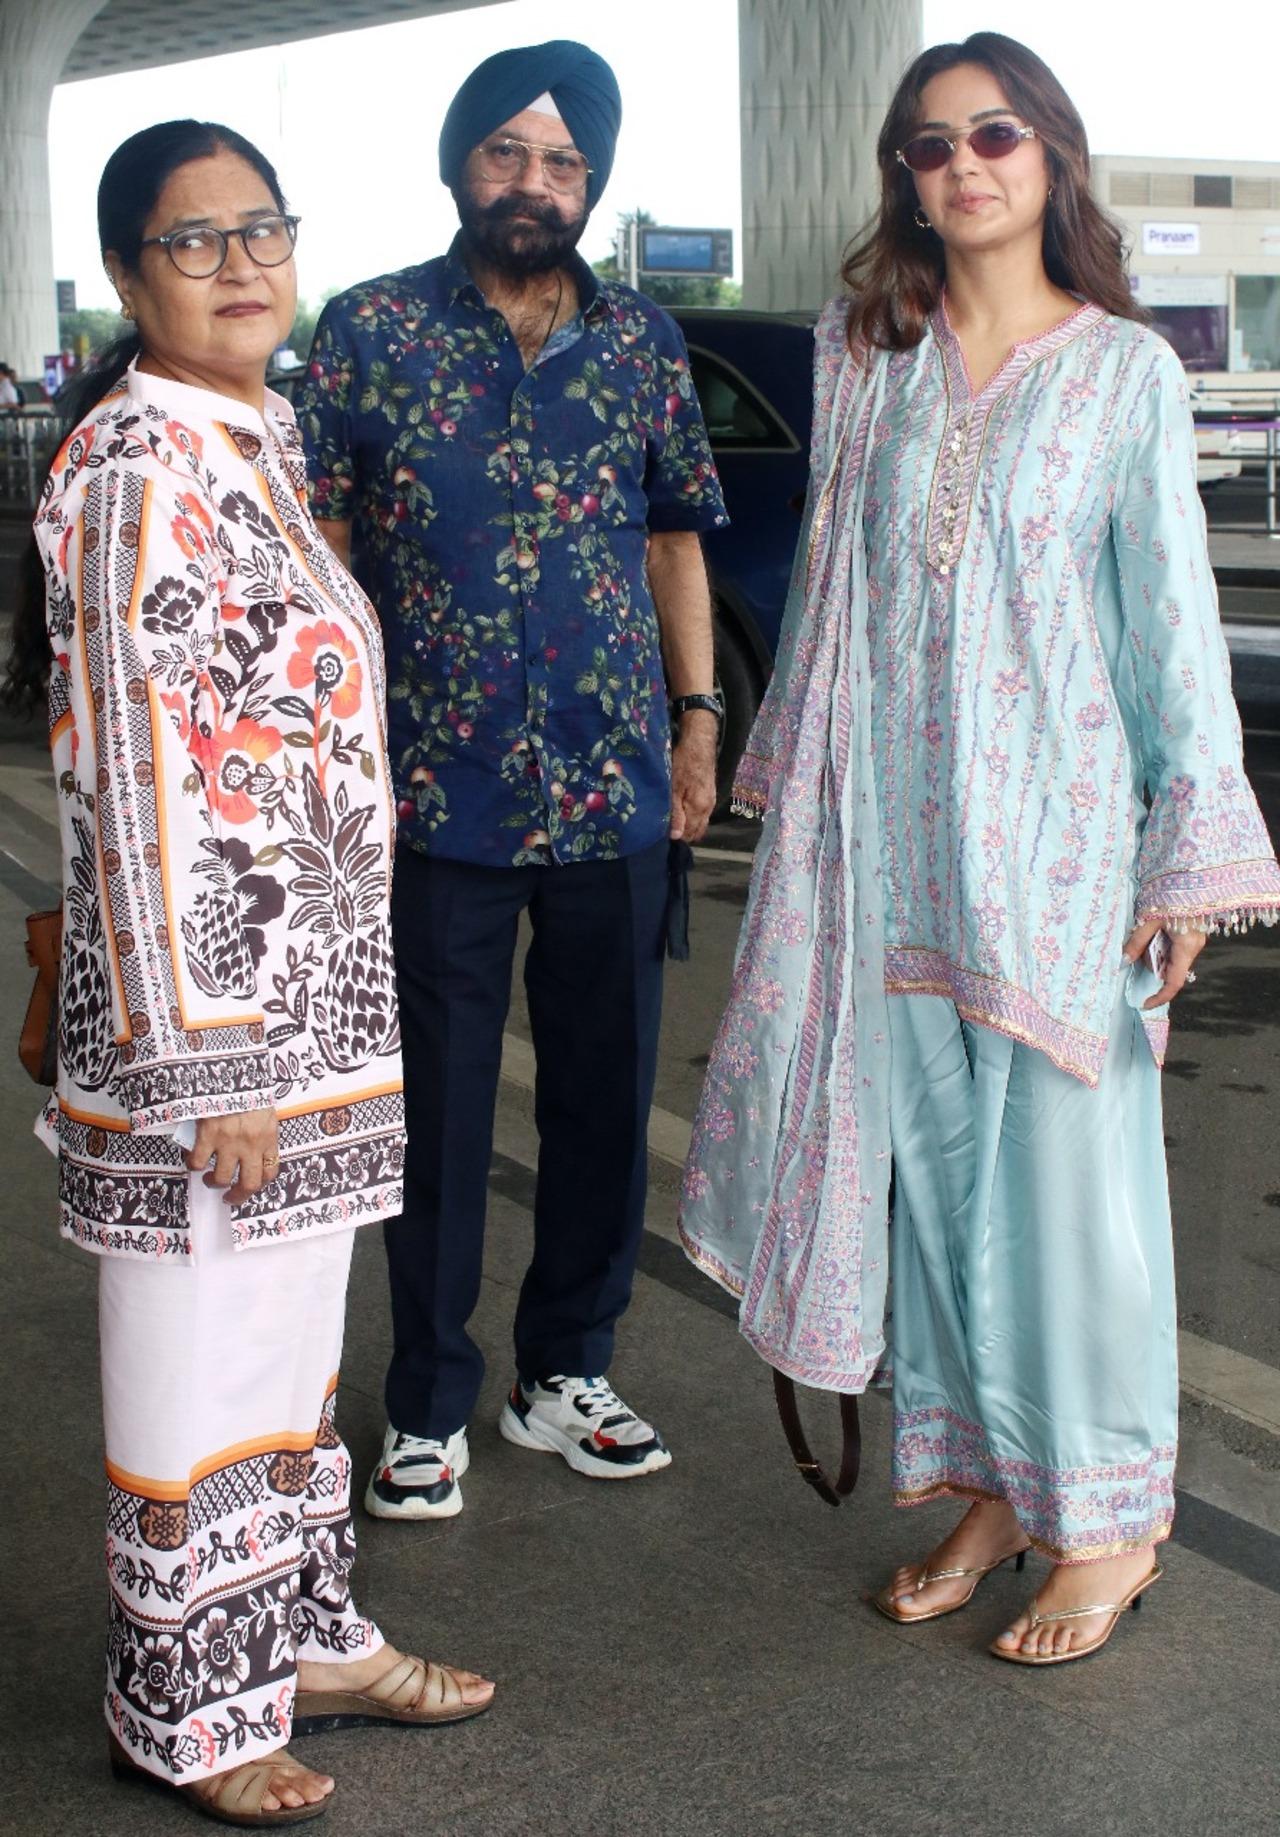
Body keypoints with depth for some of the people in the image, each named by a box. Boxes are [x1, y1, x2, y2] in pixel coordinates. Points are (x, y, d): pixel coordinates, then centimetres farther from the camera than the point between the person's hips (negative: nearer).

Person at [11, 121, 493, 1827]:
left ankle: (307, 1635, 37)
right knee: (198, 1366, 6)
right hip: (203, 1000, -9)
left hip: (320, 985, 9)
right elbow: (140, 781, -20)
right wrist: (207, 1062, -20)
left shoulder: (264, 440, 11)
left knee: (297, 1342, 20)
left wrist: (323, 1027, 19)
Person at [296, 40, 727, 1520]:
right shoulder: (371, 329, 0)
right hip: (438, 789, -3)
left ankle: (565, 1375, 28)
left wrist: (698, 711, 8)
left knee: (604, 1095, 11)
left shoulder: (642, 342, 8)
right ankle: (429, 1410, 19)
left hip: (615, 789, 3)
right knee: (439, 1108, 6)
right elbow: (322, 545, 0)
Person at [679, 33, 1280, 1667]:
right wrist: (794, 780, 14)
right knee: (927, 1152, 8)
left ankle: (1105, 1518, 16)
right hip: (890, 826, 4)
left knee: (1064, 1164, 1)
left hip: (1056, 825, -3)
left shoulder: (1125, 368, -1)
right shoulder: (865, 353, 8)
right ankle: (985, 1484, 24)